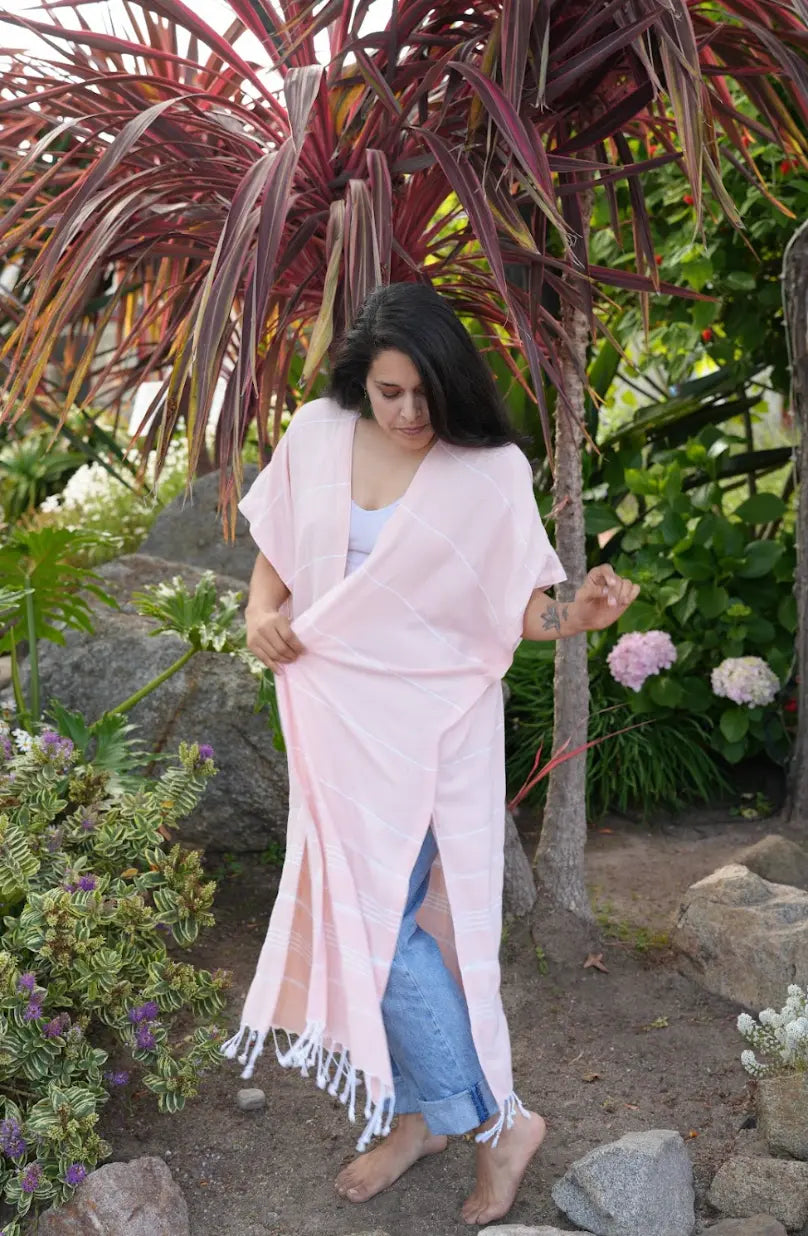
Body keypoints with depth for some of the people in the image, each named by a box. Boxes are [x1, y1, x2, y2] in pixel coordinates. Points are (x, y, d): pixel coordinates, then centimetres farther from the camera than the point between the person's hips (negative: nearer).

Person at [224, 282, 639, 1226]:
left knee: (383, 924, -8)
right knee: (354, 919, 12)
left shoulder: (490, 473, -11)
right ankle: (417, 1114, 31)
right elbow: (276, 547, 13)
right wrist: (261, 609, -6)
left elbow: (516, 609, -9)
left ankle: (497, 1118, 12)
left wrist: (579, 614, -29)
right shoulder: (316, 437, 0)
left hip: (430, 725, -5)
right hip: (334, 718, 5)